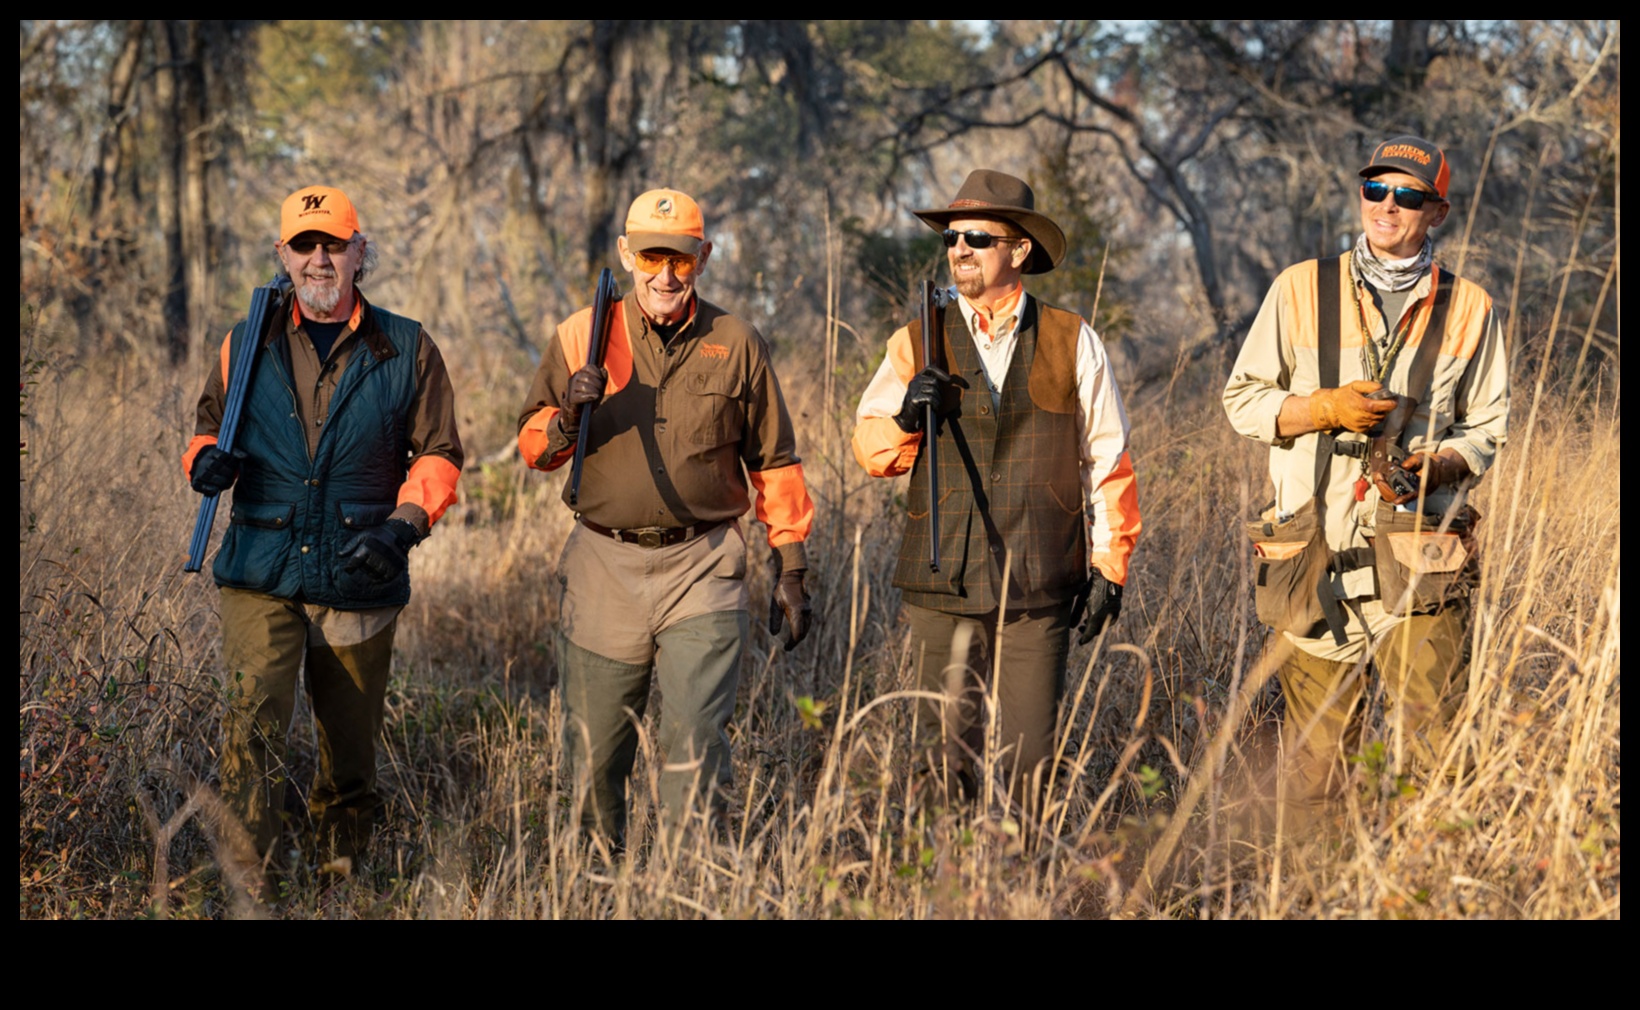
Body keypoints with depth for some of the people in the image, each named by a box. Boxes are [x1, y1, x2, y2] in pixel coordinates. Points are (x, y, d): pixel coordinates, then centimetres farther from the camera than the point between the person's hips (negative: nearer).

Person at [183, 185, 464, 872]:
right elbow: (210, 425, 21)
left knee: (350, 750, 11)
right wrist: (207, 458, -4)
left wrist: (405, 522, -10)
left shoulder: (406, 350, 5)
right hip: (261, 577, 0)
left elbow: (439, 453, 8)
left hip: (360, 583, 1)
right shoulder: (247, 345, 9)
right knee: (253, 721, -19)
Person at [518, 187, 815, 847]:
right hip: (604, 564, 1)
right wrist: (569, 416, -15)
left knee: (696, 744, -9)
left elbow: (774, 464, 11)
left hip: (703, 568, -1)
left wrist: (791, 567, 8)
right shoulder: (581, 336, 6)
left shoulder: (736, 344, 6)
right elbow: (532, 447, 8)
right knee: (594, 752, 7)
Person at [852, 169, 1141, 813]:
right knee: (947, 757, 4)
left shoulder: (1072, 342, 6)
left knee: (1030, 761, 1)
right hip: (942, 587, 1)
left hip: (1039, 590, -1)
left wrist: (1109, 566, 4)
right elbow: (869, 450, 9)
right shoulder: (916, 344, 8)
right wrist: (907, 417, -12)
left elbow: (1109, 459, 9)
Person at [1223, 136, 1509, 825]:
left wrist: (1431, 467, -7)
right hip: (1316, 557, 0)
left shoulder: (1468, 310, 10)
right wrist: (1327, 409, -8)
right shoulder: (1302, 290, 9)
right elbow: (1242, 400, 9)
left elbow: (1486, 430, 15)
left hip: (1421, 561, 0)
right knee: (1314, 752, 3)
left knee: (1431, 751, -7)